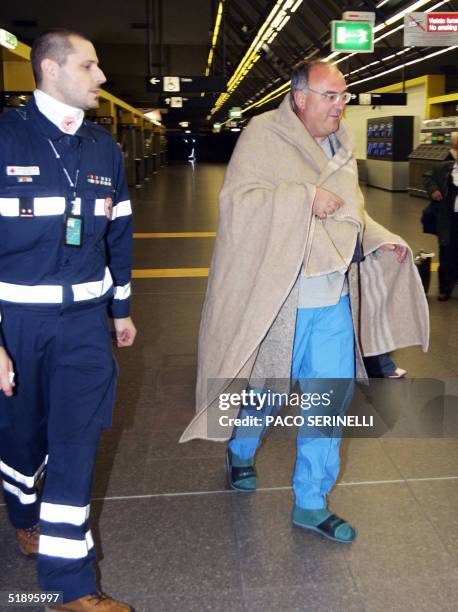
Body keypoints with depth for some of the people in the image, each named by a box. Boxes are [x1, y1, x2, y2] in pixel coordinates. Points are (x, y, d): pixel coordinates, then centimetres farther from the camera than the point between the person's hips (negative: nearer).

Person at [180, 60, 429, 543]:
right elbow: (236, 201, -22)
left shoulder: (338, 145, 11)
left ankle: (310, 502, 23)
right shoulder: (263, 136, -9)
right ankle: (240, 451, 46)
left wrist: (382, 241, 7)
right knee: (266, 389, 13)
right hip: (279, 299, -5)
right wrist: (305, 197, -26)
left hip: (334, 300, 6)